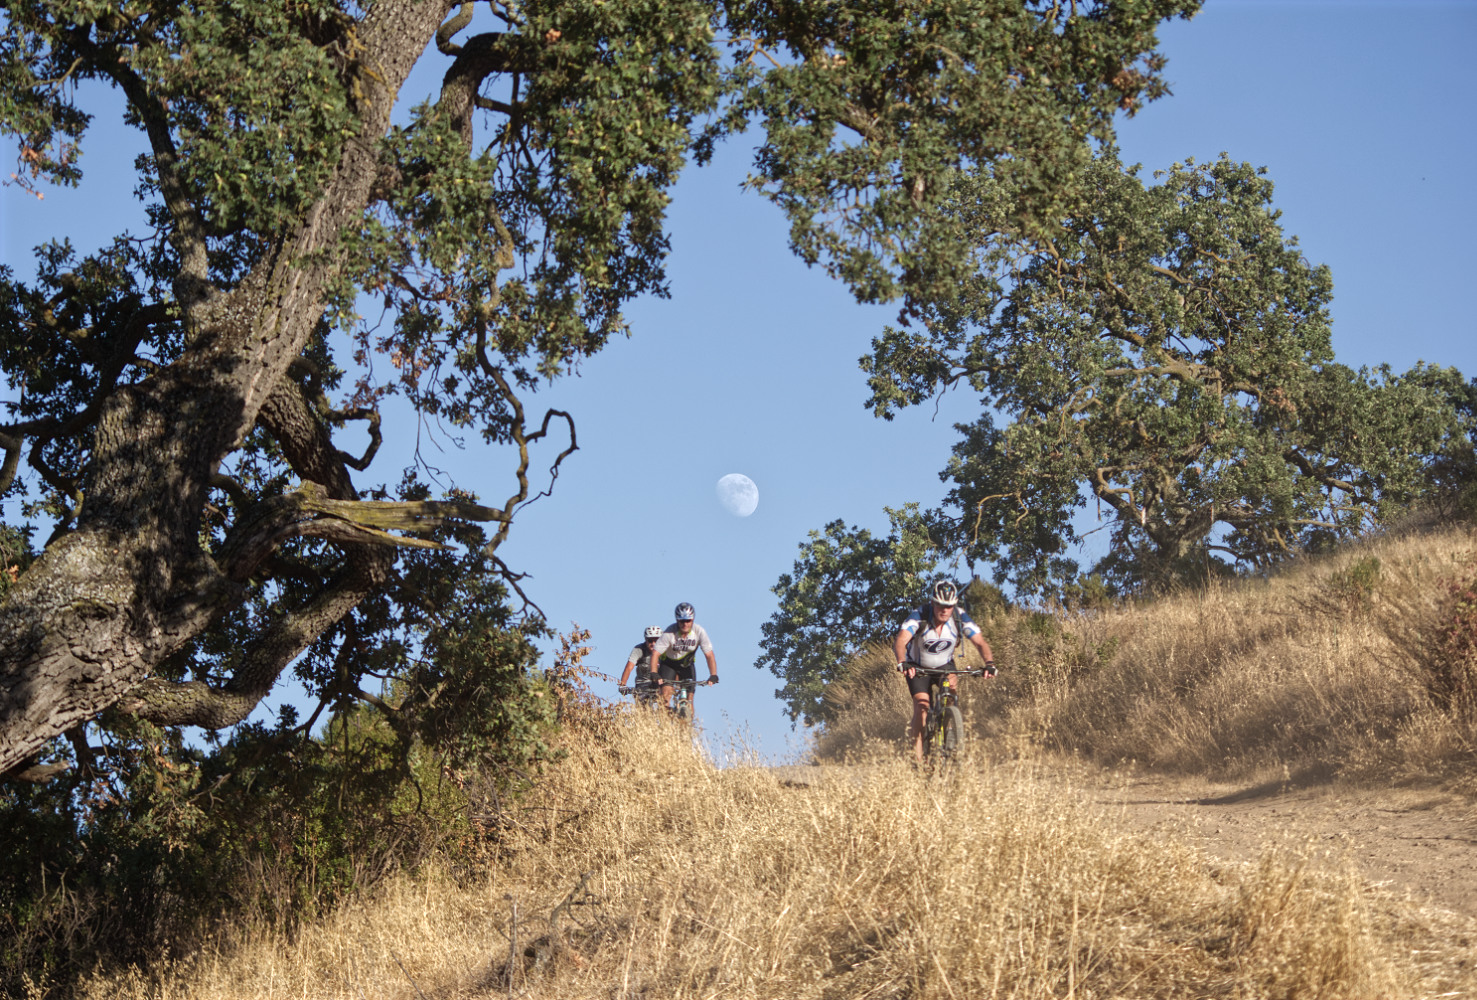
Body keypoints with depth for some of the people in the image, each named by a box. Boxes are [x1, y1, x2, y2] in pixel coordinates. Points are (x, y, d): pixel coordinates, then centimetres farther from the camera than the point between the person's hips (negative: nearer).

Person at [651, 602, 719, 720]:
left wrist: (713, 676, -33)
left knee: (689, 698, -7)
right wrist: (654, 674, -43)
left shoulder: (699, 632, -22)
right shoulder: (670, 633, -28)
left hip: (687, 665, 2)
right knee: (666, 693, -23)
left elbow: (709, 655, -21)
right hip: (669, 664, -2)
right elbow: (655, 654, -30)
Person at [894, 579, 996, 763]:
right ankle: (918, 758, -13)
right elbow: (900, 641, -41)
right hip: (918, 667, -2)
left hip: (944, 665, 2)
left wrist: (989, 663, -43)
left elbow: (980, 642, -24)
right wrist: (902, 663, -60)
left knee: (952, 683, -29)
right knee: (921, 704, -19)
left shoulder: (960, 618, -21)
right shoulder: (919, 617, -29)